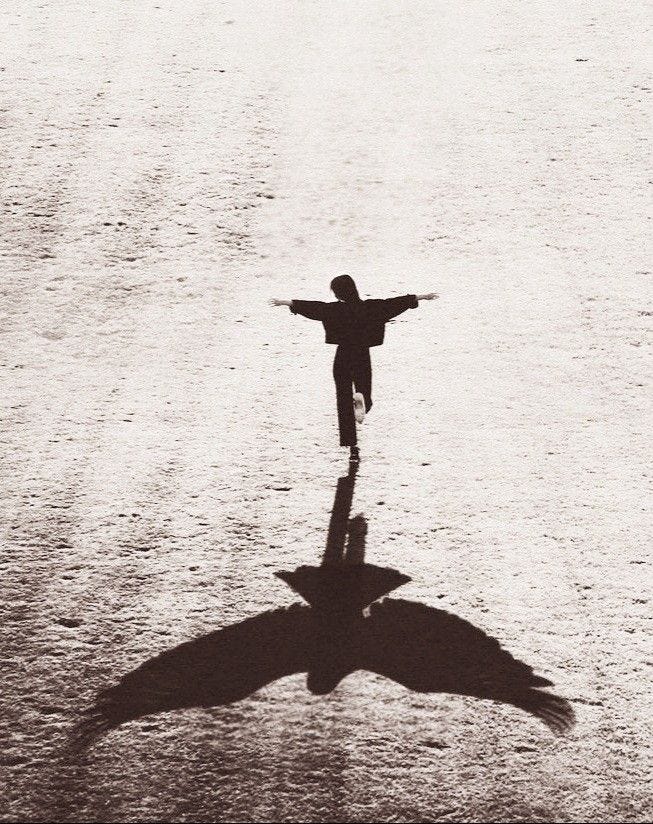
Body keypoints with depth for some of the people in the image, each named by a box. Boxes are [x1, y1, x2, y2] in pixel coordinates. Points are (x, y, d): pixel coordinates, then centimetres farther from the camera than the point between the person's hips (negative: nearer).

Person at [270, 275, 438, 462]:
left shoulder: (336, 309, -9)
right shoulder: (369, 307, -2)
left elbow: (314, 307, -14)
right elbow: (394, 303, 1)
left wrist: (286, 303, -10)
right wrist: (421, 297, 7)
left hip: (343, 358, -2)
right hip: (363, 359, 2)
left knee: (345, 404, 4)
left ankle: (353, 449, -3)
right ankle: (361, 399, -24)